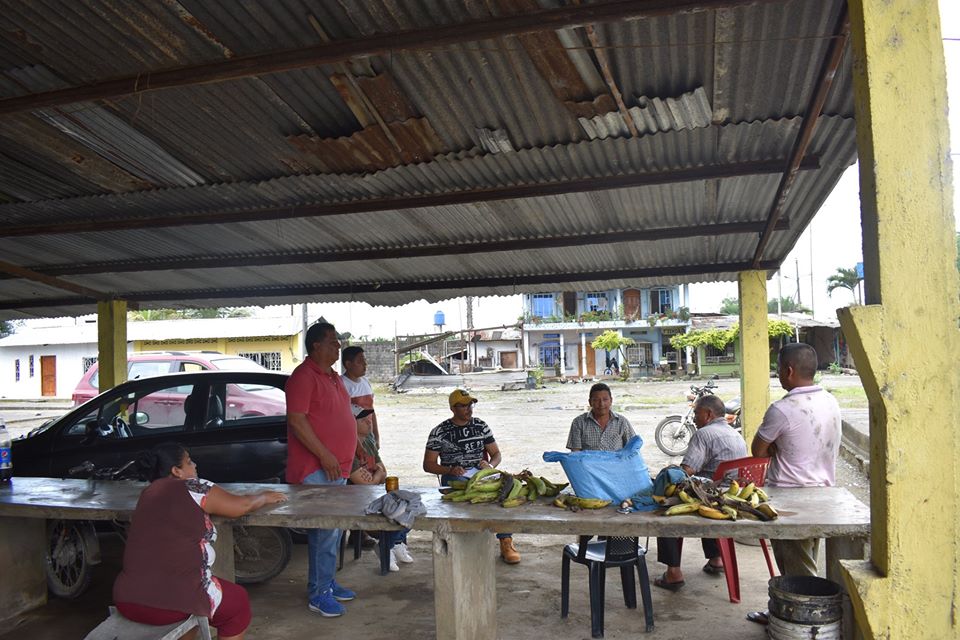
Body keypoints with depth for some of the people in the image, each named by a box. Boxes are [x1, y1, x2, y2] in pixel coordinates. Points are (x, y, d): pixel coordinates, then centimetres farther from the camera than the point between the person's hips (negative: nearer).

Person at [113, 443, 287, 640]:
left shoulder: (149, 493, 13)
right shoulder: (194, 489, -6)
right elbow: (243, 505, 4)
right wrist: (265, 497, 23)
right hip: (173, 602, -7)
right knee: (238, 601, 18)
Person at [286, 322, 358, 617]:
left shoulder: (333, 376, 15)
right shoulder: (304, 376, -14)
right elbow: (296, 420, -20)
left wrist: (352, 451, 21)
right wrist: (324, 455, -21)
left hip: (338, 466, 9)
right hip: (316, 468, -9)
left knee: (332, 529, 15)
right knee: (325, 531, -7)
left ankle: (328, 582, 27)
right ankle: (319, 593, 4)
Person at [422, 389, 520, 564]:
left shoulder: (481, 426, 14)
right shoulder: (439, 432, 5)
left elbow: (496, 454, 17)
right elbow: (428, 464, 4)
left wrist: (490, 465, -7)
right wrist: (449, 470, -15)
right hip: (454, 477, -2)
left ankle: (506, 543, -27)